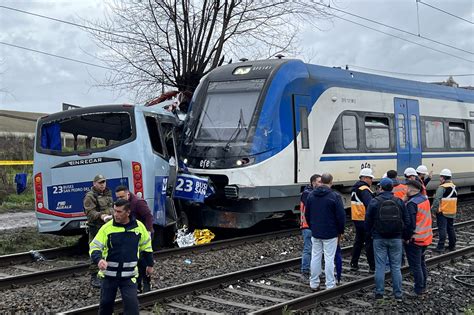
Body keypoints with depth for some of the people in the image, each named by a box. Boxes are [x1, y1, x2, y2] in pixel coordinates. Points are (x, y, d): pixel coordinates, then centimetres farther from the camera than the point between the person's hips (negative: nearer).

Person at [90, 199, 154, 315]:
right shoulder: (107, 228, -10)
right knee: (106, 304, 14)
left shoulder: (139, 226, -4)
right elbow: (94, 246, -10)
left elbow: (146, 246, 11)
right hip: (109, 274, 0)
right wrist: (99, 260, -31)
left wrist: (150, 264, 19)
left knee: (132, 305, -10)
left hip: (129, 275, 0)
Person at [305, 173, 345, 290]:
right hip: (330, 233, -5)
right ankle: (330, 285, 5)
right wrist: (341, 231, 2)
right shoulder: (334, 196, -13)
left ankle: (314, 284, 17)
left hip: (315, 233, 5)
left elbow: (307, 214, 12)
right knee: (329, 259, 0)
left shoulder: (311, 195, 4)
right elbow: (341, 216, -11)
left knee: (315, 257, 12)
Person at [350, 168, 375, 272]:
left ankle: (354, 264, 21)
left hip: (356, 219, 9)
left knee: (358, 241, 17)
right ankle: (372, 267, 1)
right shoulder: (364, 189, -16)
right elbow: (370, 205, -28)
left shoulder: (355, 188, 15)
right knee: (370, 243, -3)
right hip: (365, 220, -9)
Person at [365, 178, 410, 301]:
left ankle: (379, 293, 6)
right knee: (396, 266, 7)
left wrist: (371, 233, 15)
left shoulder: (374, 202, -6)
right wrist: (404, 236, 15)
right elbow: (406, 221, 3)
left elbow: (368, 221, -2)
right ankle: (398, 294, 8)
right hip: (396, 239, 1)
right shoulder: (399, 202, 0)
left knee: (380, 266, 4)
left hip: (379, 239, -1)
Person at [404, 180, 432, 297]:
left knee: (415, 265, -1)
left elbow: (410, 223, -24)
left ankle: (419, 290, 3)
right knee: (421, 262, 20)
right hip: (426, 238, 9)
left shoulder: (412, 203, -22)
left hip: (415, 239, -9)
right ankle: (423, 287, 29)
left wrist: (407, 237, -14)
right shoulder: (425, 199, 6)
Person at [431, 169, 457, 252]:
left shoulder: (442, 187, -17)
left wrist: (433, 209, -15)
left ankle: (440, 247, -4)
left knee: (442, 229, -5)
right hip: (452, 212, 7)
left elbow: (437, 200, -22)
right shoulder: (454, 187, 9)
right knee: (451, 228, 16)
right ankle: (452, 246, 23)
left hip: (442, 212, -7)